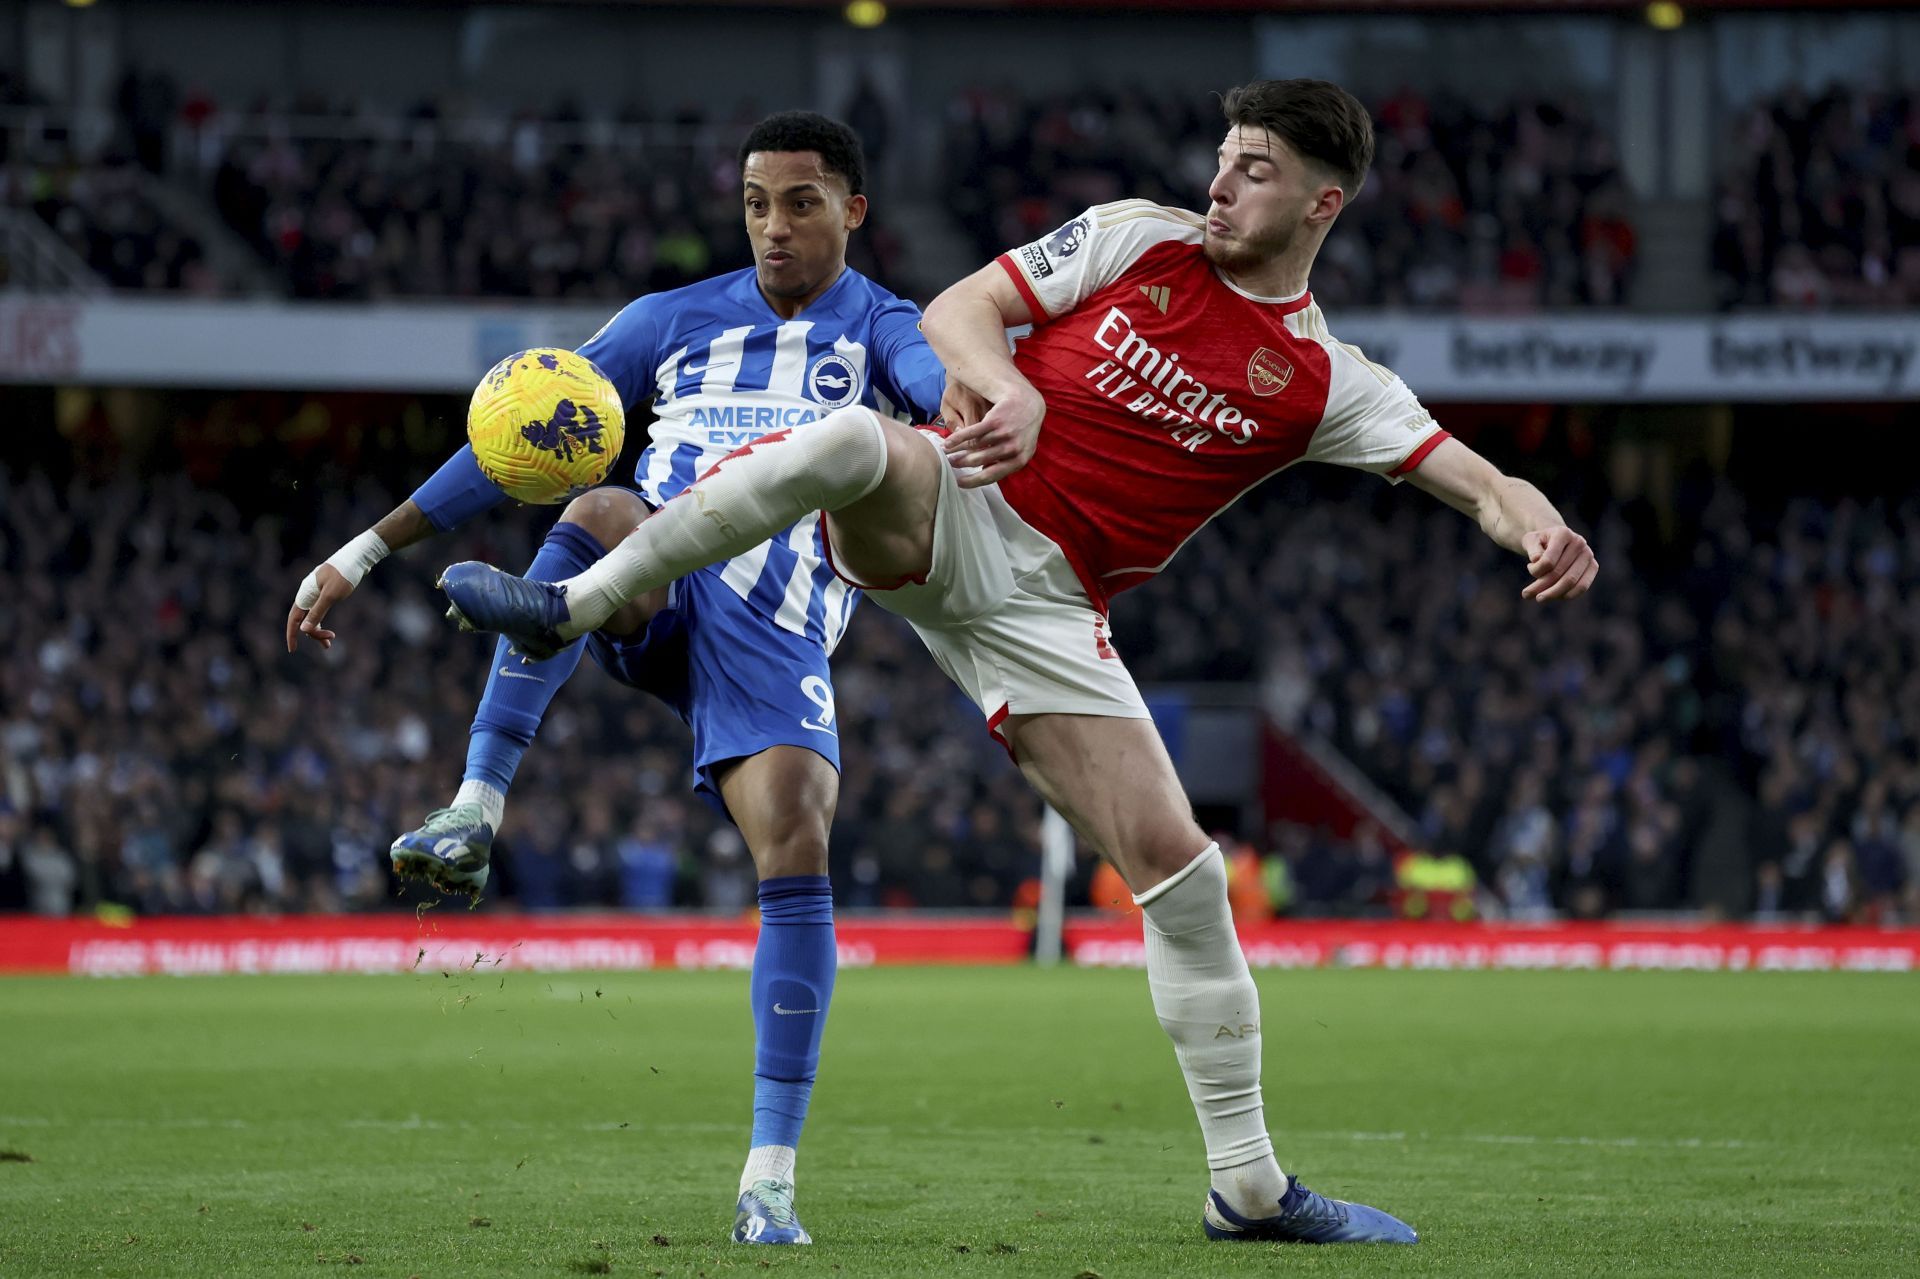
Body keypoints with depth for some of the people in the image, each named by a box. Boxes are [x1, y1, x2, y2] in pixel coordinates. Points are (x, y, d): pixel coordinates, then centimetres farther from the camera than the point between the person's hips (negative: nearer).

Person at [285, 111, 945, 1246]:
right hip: (653, 590, 1)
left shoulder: (880, 330, 12)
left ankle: (771, 1179, -15)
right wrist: (367, 552, 15)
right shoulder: (676, 321, 20)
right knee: (603, 510, -34)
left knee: (797, 854, -21)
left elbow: (938, 375, -14)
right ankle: (475, 813, -43)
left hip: (777, 628, -1)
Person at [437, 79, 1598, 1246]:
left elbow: (1472, 477, 1)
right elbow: (957, 310, 3)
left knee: (1180, 867, -6)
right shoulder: (1139, 239, 7)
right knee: (855, 441, -36)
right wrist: (1011, 393, -19)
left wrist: (1544, 527, -23)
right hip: (950, 514, -1)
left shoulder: (1326, 383, 6)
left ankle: (1249, 1187, 6)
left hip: (1046, 603, 1)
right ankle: (565, 611, -24)